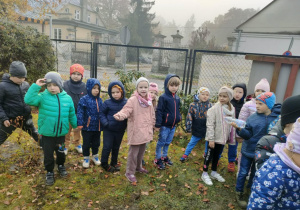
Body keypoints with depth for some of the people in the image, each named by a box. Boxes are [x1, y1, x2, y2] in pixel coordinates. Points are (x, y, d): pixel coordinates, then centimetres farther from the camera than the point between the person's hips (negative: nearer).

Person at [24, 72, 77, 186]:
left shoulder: (67, 98, -5)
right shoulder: (43, 97, -11)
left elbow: (71, 114, 6)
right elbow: (28, 100, -26)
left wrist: (75, 125, 15)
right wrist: (36, 86, -26)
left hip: (61, 133, 2)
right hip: (47, 133, -2)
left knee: (61, 151, 21)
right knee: (48, 153, 11)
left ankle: (61, 166, 48)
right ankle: (49, 172, 35)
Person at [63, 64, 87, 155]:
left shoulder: (84, 87, -6)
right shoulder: (65, 85, -11)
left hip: (79, 114, 2)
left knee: (78, 130, 19)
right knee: (66, 131, 14)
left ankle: (77, 144, 40)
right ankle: (65, 146, 32)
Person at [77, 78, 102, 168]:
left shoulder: (99, 100, 3)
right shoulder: (84, 99, -12)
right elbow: (80, 112, -13)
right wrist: (80, 123, -18)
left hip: (97, 127, 5)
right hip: (87, 127, -4)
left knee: (96, 143, 18)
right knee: (86, 143, 10)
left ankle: (95, 156, 38)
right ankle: (86, 158, 28)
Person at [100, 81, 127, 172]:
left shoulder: (126, 103, -9)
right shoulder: (107, 103, -12)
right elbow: (102, 113, -1)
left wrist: (127, 124, -11)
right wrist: (105, 123, -12)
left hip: (120, 130, 2)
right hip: (108, 130, -2)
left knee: (116, 147, 17)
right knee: (107, 147, 3)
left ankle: (114, 163, 37)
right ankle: (104, 164, 25)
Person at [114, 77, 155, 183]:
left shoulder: (148, 100, 6)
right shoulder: (133, 100, -15)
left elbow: (152, 114, 16)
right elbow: (126, 110, -26)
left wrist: (152, 125, 21)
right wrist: (120, 115, -47)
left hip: (145, 131, 7)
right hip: (135, 131, -7)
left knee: (141, 151, 21)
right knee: (133, 152, 2)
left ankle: (138, 167, 43)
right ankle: (130, 172, 19)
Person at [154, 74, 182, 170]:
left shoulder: (177, 98, 6)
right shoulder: (163, 97, -15)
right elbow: (159, 111, -16)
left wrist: (179, 118, 13)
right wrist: (158, 124, -17)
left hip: (173, 125, 6)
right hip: (165, 125, -6)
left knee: (168, 142, 18)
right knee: (161, 142, 6)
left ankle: (164, 156, 36)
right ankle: (158, 159, 21)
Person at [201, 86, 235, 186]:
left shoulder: (232, 109, 1)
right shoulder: (214, 108, -17)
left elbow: (232, 124, 8)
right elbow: (210, 124, -18)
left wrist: (232, 137, 7)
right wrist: (211, 139, -19)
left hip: (223, 137, 6)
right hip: (214, 137, -5)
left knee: (217, 155, 20)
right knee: (209, 155, 7)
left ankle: (214, 172, 38)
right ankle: (205, 174, 23)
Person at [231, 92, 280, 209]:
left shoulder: (278, 118, -10)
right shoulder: (252, 118, -10)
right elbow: (248, 135, -14)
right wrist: (239, 128, -31)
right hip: (248, 151, 0)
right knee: (243, 173, 9)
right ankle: (239, 193, 28)